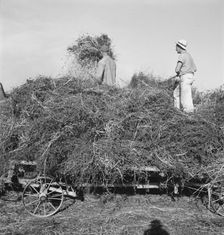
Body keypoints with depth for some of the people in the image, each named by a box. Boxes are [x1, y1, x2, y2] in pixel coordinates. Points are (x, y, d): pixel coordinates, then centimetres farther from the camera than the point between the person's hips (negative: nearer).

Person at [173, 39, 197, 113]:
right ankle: (177, 109, 17)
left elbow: (177, 69, -19)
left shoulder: (182, 56, -11)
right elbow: (195, 69, 22)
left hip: (185, 77, -10)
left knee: (186, 98, -8)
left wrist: (178, 73, 5)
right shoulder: (189, 55, 19)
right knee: (176, 93, 16)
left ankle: (189, 111, -8)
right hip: (189, 76, 10)